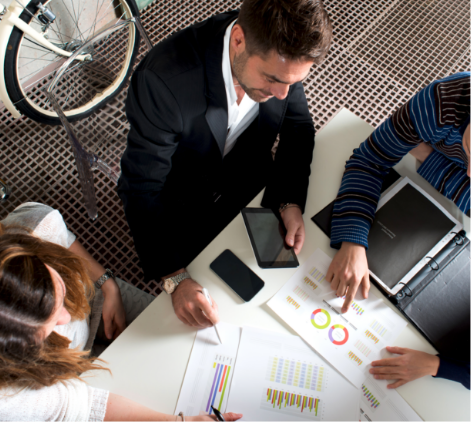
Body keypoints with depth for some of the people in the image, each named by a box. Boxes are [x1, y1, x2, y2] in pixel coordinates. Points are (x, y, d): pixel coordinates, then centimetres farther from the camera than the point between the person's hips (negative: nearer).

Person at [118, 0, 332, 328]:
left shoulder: (280, 56, -22)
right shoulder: (162, 80, -37)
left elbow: (298, 127, -6)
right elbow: (142, 188, -29)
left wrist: (291, 202, -21)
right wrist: (175, 279, -37)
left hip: (249, 179, 4)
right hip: (182, 200, -4)